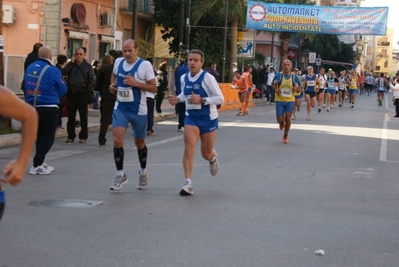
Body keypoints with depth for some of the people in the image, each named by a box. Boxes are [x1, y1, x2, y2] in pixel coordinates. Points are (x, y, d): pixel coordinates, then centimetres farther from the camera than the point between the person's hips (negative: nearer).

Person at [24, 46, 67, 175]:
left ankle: (40, 163, 24)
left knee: (39, 136, 19)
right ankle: (36, 165, -6)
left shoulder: (30, 68, 4)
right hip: (48, 107, -6)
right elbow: (62, 90, -5)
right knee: (48, 137, 2)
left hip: (32, 107, 6)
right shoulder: (53, 70, -13)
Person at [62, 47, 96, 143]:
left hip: (82, 94, -2)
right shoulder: (71, 65, 11)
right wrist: (71, 63, -9)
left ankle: (83, 136, 10)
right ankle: (70, 136, 13)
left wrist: (88, 91, -11)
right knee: (71, 116, 6)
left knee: (83, 116, 3)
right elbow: (64, 72, -6)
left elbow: (92, 80, 0)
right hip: (71, 93, 3)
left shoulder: (88, 66, 4)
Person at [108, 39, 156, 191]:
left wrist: (135, 83, -24)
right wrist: (113, 84, 4)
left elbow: (153, 88, -13)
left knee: (139, 143, 13)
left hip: (138, 110, -3)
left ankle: (143, 172, 36)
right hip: (120, 108, 3)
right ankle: (120, 175, 1)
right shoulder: (118, 62, 3)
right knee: (117, 140, -13)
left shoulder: (145, 65, -12)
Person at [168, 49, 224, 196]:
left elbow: (220, 98, -18)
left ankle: (213, 157, 51)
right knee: (189, 149, -16)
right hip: (191, 118, 3)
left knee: (206, 153, 11)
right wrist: (177, 99, -2)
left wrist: (202, 100, -30)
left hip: (208, 118, -3)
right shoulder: (184, 78, -1)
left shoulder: (207, 78, -18)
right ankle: (188, 183, -15)